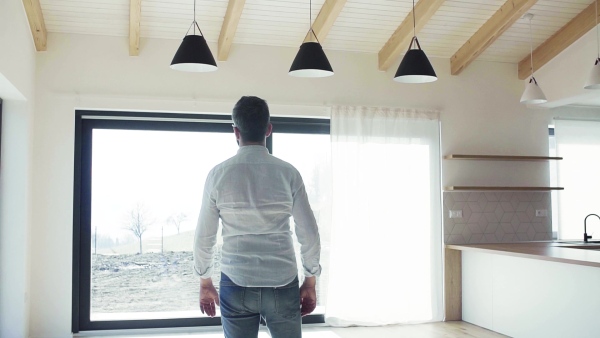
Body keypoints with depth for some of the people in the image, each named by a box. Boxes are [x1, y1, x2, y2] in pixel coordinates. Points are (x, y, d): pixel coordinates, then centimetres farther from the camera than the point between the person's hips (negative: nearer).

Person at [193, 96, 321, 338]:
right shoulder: (288, 173, -3)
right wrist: (310, 282, 10)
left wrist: (205, 283, 14)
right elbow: (309, 233, -1)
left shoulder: (218, 174, -3)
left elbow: (204, 236, 2)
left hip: (236, 285, 0)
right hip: (282, 285, 0)